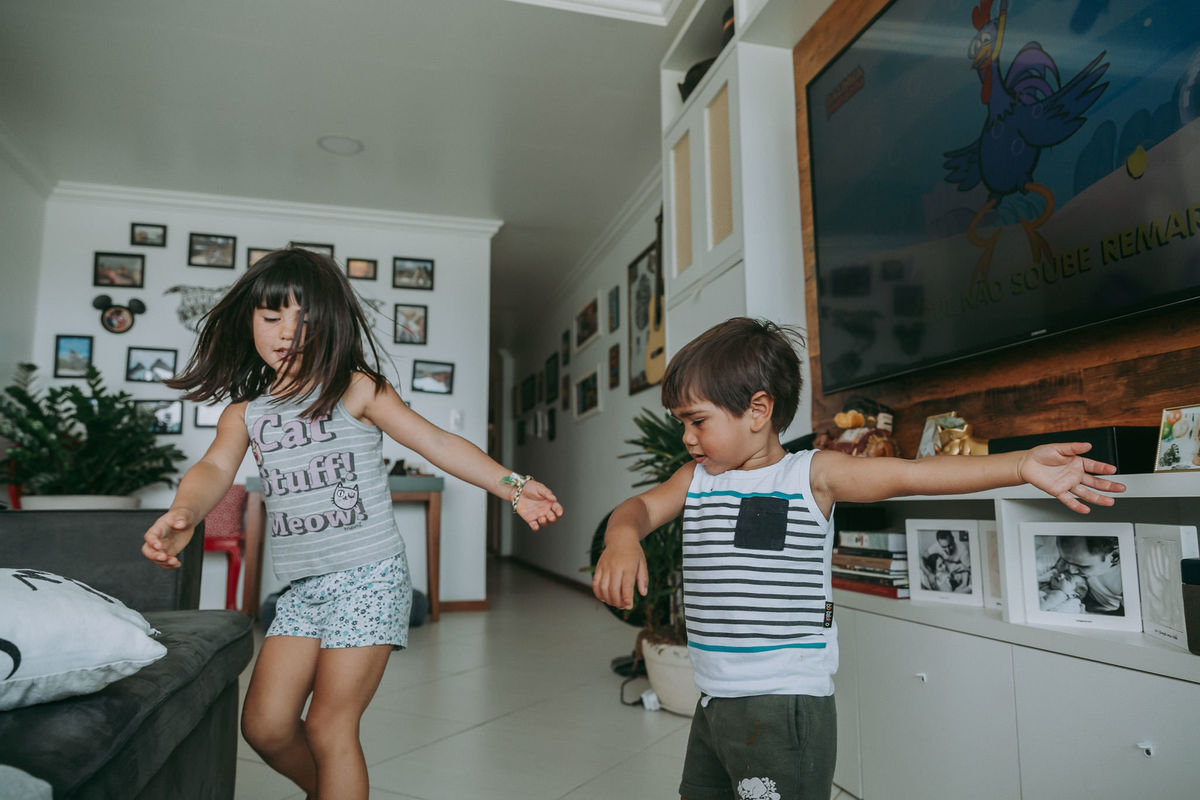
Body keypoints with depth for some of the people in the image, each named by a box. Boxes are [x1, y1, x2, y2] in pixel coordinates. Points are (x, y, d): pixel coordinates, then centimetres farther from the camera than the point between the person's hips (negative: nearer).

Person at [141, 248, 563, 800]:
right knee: (265, 724, 8)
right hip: (302, 589, 5)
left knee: (329, 726, -2)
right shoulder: (244, 412, 8)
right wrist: (182, 514, -33)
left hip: (369, 575, -5)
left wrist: (512, 487, -20)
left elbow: (436, 443, -9)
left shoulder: (354, 390, -5)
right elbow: (215, 468, -8)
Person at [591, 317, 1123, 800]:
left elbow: (911, 474, -14)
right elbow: (639, 507, 1)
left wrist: (1021, 466, -24)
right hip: (714, 700, 6)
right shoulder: (696, 480, 7)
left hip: (785, 705, -6)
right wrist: (622, 540, -23)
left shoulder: (810, 476, -8)